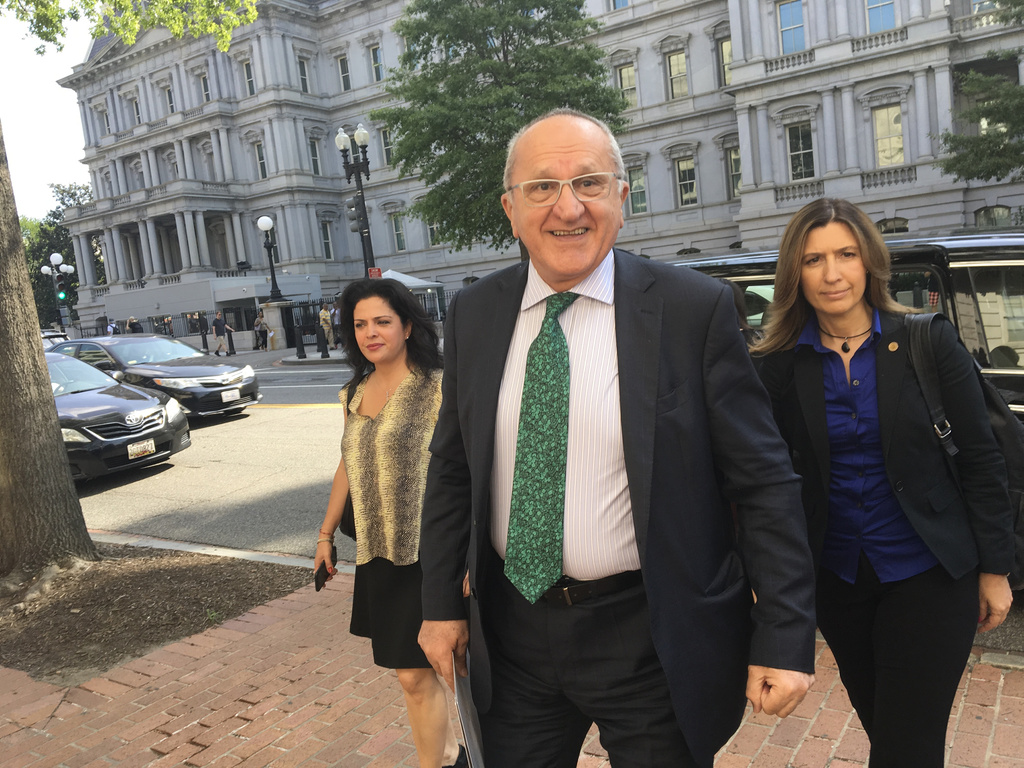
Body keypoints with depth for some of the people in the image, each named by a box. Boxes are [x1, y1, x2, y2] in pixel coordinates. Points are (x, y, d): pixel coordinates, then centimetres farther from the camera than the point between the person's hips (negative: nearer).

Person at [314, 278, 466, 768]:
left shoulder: (436, 387, -11)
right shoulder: (355, 394, 10)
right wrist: (326, 532, 24)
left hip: (423, 550, -6)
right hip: (376, 550, 7)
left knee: (414, 673, -2)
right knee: (416, 665, 16)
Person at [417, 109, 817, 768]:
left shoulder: (694, 308, -12)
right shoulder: (473, 314, 0)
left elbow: (765, 484, -9)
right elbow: (452, 469, 7)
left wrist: (785, 639, -10)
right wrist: (442, 603, 7)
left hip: (652, 640, -2)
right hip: (512, 632, 3)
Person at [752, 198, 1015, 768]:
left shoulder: (928, 342, -8)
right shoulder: (781, 366, -5)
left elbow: (982, 458, -4)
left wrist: (994, 569, -3)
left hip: (928, 574, -2)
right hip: (837, 579, 2)